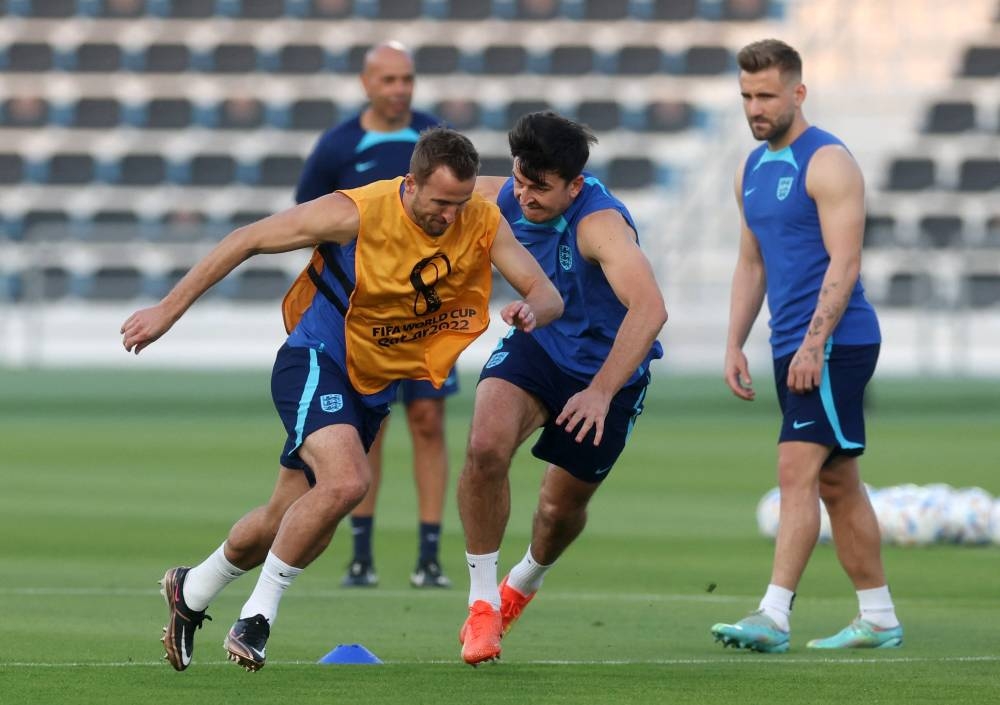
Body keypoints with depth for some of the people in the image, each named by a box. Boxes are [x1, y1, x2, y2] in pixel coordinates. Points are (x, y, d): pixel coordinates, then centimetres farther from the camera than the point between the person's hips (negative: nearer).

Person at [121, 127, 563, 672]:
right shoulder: (357, 214, -23)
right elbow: (247, 240, -15)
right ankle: (258, 615, -15)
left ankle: (191, 591, 39)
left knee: (290, 522, 12)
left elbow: (547, 295, -12)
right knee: (346, 481, -31)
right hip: (315, 361, -6)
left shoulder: (483, 224, -11)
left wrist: (532, 310, -39)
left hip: (375, 388, 6)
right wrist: (168, 310, -14)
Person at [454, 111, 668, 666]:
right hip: (537, 344, 3)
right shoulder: (503, 199, -16)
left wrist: (601, 392, -54)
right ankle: (482, 601, -10)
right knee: (485, 447, -25)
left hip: (606, 366, -3)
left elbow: (649, 308, -49)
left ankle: (527, 580, 48)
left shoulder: (600, 223, -35)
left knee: (563, 505, 10)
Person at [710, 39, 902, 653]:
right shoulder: (752, 171, 16)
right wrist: (735, 345, 12)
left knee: (798, 471, -16)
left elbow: (844, 263, -17)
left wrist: (813, 343, -23)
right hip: (793, 348, 9)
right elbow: (751, 264, 21)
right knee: (837, 483, 11)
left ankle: (774, 616, -22)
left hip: (833, 344, -9)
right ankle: (879, 619, 16)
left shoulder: (828, 162, -11)